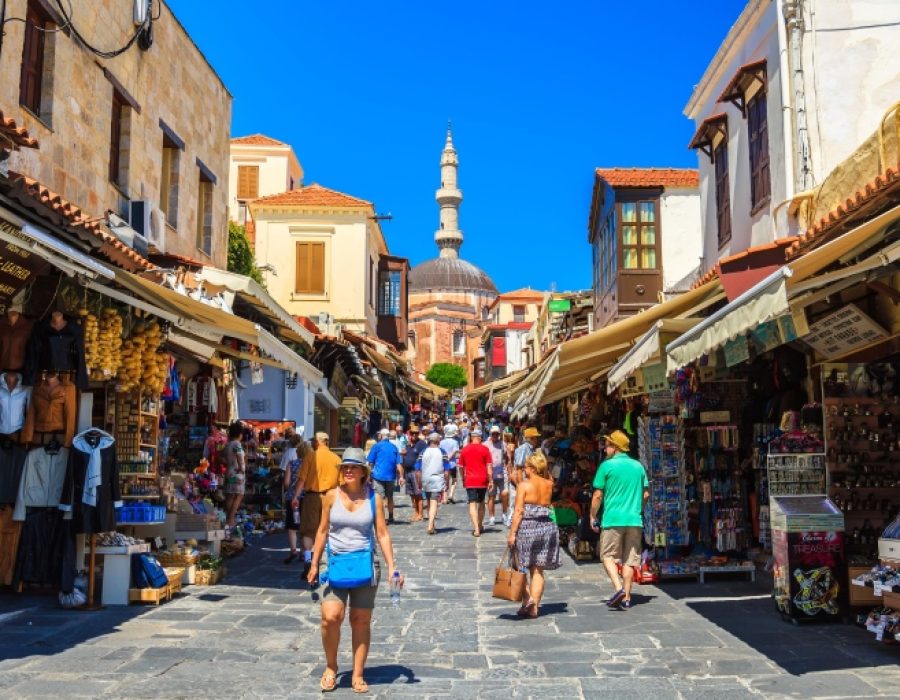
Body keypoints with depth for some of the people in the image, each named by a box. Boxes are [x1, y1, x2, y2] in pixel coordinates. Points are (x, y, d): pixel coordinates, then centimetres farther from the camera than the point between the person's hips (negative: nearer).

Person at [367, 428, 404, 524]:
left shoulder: (377, 446, -2)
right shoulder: (394, 447, 10)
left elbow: (370, 462, -1)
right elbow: (399, 464, 5)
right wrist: (401, 477, 6)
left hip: (378, 476, -4)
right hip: (391, 476, 4)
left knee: (380, 498, -5)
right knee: (390, 497, 16)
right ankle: (390, 518, 22)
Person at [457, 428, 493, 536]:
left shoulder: (465, 449, 2)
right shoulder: (485, 449, -3)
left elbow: (461, 466, 10)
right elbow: (489, 466, -6)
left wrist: (463, 479, 22)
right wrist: (490, 480, -1)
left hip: (470, 480, 0)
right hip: (482, 480, 1)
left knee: (472, 504, -3)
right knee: (481, 502, 19)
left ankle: (476, 529, -14)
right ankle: (480, 525, 31)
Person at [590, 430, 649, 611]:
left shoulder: (607, 465, -4)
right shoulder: (638, 466, 10)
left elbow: (598, 496, -5)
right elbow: (646, 494, 13)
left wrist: (593, 516, 6)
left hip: (612, 519, -4)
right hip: (634, 519, 4)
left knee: (608, 555, 6)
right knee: (629, 559, 8)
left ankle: (618, 588, -12)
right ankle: (626, 598, 8)